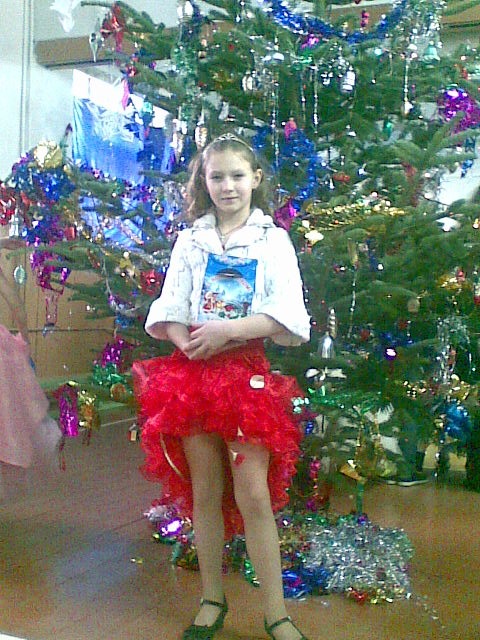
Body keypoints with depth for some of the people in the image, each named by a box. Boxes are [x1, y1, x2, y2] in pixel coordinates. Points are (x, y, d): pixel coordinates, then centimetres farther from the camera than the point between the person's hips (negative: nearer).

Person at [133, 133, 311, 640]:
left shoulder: (273, 239, 3)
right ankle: (211, 599, 26)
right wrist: (189, 343, -16)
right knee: (204, 491, 10)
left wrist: (226, 330, -19)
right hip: (194, 371, 3)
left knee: (253, 494, -4)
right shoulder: (190, 240, 10)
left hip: (248, 372, -2)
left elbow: (285, 311, -8)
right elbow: (169, 308, 3)